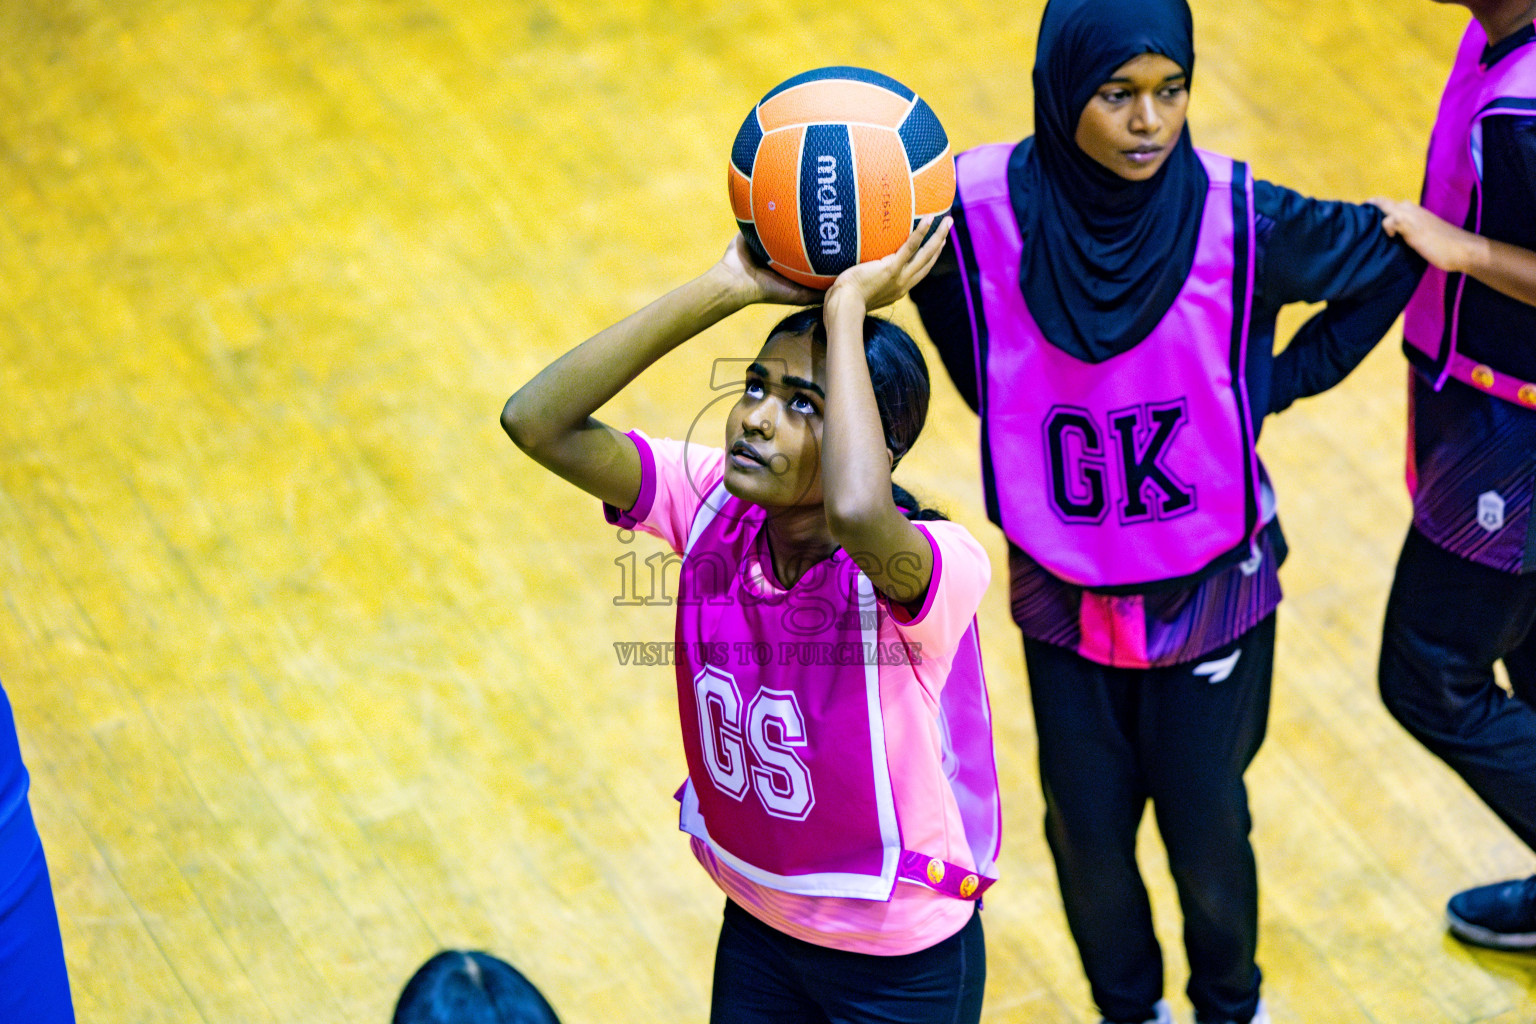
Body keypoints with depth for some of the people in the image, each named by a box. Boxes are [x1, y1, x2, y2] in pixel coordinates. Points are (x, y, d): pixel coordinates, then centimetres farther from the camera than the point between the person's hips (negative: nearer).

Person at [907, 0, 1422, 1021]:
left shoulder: (1242, 219, -21)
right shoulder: (983, 209, -18)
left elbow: (1389, 257, -3)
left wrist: (1281, 382, -6)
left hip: (1212, 589, -1)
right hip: (1064, 592, 1)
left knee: (1208, 830, 13)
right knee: (1087, 832, 15)